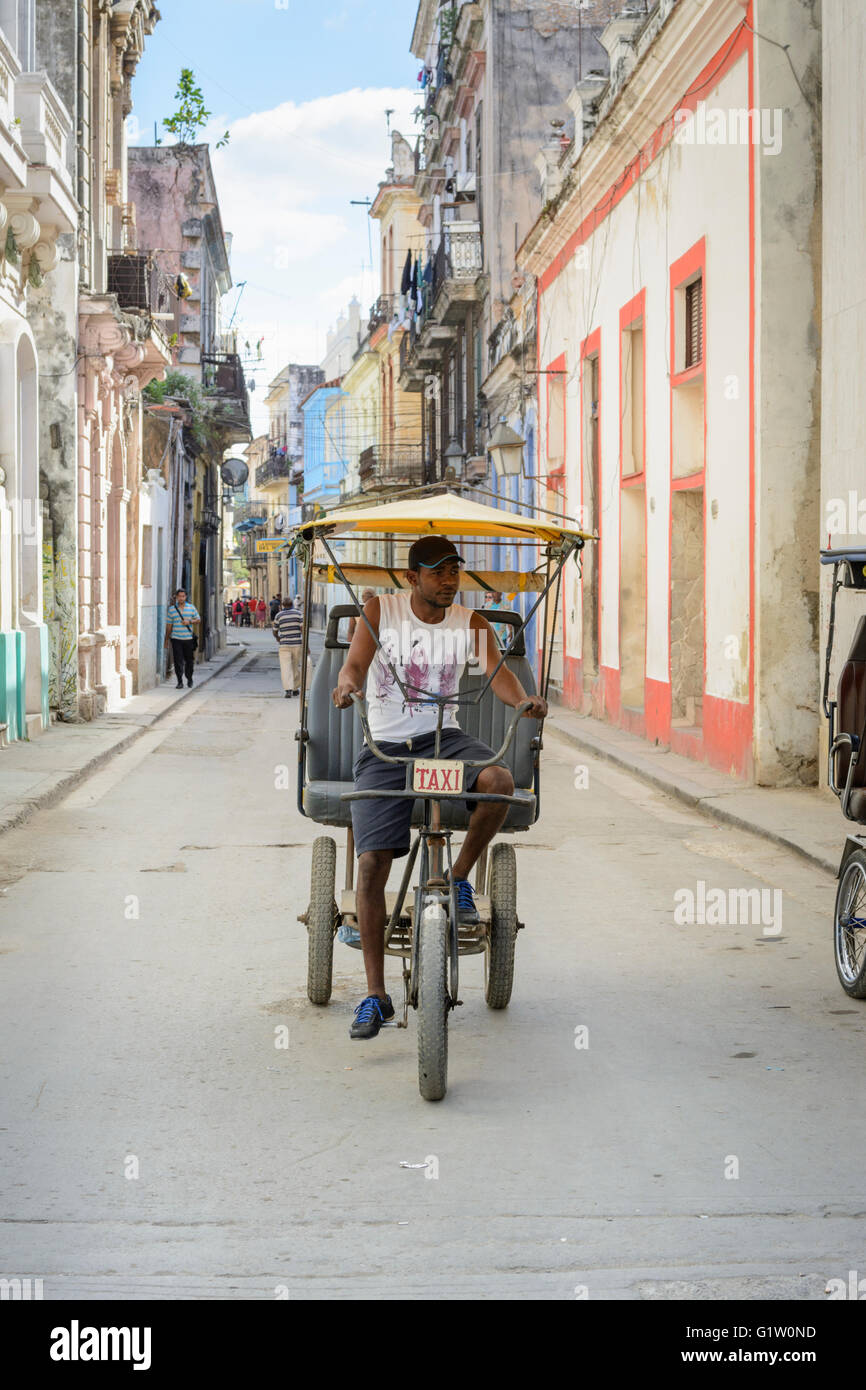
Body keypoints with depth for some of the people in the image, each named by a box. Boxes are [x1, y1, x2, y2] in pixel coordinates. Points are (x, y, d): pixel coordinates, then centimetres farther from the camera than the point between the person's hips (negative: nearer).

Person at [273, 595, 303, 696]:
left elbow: (275, 632, 10)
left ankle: (288, 690, -22)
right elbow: (303, 629, -8)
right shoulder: (298, 614, -1)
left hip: (284, 645, -1)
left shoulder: (279, 615, 0)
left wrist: (278, 638, 32)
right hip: (297, 644, 2)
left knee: (286, 668, -6)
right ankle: (295, 689, 28)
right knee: (296, 667, 17)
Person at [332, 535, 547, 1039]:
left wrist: (525, 700, -32)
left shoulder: (471, 622, 3)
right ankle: (376, 994, -6)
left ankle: (460, 879, -5)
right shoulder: (380, 610, 0)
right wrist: (347, 684, -36)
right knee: (372, 862, -14)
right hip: (385, 750, -1)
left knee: (499, 780, -32)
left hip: (445, 739, 2)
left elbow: (498, 672, -9)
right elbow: (356, 662, -12)